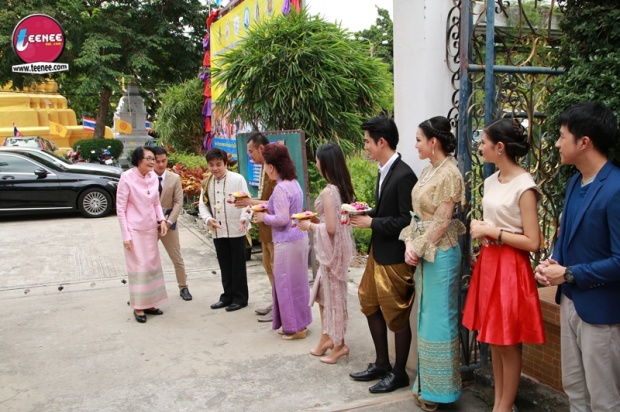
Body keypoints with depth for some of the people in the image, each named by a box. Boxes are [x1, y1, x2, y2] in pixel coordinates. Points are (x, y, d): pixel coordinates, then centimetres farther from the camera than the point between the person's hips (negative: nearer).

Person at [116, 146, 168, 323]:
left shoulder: (153, 177, 1)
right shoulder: (127, 177, -14)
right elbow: (120, 208, -11)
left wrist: (161, 220, -3)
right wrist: (125, 235, -13)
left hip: (151, 229, 6)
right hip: (134, 230, -6)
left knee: (152, 266, 11)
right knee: (138, 267, -2)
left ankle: (149, 303, 24)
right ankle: (138, 307, 11)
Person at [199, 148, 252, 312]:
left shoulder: (237, 179, -9)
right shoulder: (206, 183, 7)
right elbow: (202, 204, 9)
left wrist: (245, 218, -26)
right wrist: (208, 219, -10)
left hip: (236, 230, -5)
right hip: (218, 232, 5)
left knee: (238, 265, 5)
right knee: (224, 266, 15)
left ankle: (240, 298, 17)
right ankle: (228, 296, 27)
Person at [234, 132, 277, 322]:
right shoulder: (264, 169, 10)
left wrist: (251, 202, -21)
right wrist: (248, 200, 2)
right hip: (266, 227, 10)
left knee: (277, 267, 1)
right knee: (268, 266, 18)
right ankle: (276, 301, 31)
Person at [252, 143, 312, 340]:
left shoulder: (281, 188, -20)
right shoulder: (293, 183, 8)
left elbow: (282, 219, -23)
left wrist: (264, 217, -8)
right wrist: (268, 209, 12)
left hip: (287, 242, -9)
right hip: (299, 238, 9)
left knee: (287, 284, 3)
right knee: (297, 282, 18)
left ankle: (295, 327, 15)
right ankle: (299, 322, 30)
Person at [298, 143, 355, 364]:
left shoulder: (328, 192, -22)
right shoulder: (343, 188, 5)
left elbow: (331, 227, -24)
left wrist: (310, 225, -9)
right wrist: (317, 218, 12)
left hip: (332, 250, -9)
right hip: (339, 247, 9)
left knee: (333, 295, 5)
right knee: (324, 293, 20)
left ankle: (339, 344, 19)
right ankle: (328, 336, 31)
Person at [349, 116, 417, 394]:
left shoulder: (403, 175, -20)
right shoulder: (384, 171, 8)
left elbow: (406, 220, -23)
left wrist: (371, 222, -18)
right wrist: (366, 214, -1)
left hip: (394, 256, -10)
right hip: (377, 252, 10)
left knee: (397, 316, 6)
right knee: (371, 305, 19)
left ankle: (398, 373, 25)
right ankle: (381, 364, 36)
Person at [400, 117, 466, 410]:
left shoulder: (450, 174, -16)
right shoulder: (428, 170, 10)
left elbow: (441, 222, -18)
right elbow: (417, 213, 9)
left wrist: (419, 249, -12)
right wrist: (409, 243, -3)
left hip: (439, 252, -9)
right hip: (422, 250, 9)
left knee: (439, 318, 3)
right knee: (425, 315, 16)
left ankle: (440, 388, 19)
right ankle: (426, 382, 31)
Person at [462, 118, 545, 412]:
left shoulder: (524, 186, -16)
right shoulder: (491, 181, 8)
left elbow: (532, 242, -17)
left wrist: (493, 232, -15)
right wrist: (480, 228, 0)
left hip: (510, 267, -8)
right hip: (488, 263, 8)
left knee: (507, 343, 4)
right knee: (493, 339, 15)